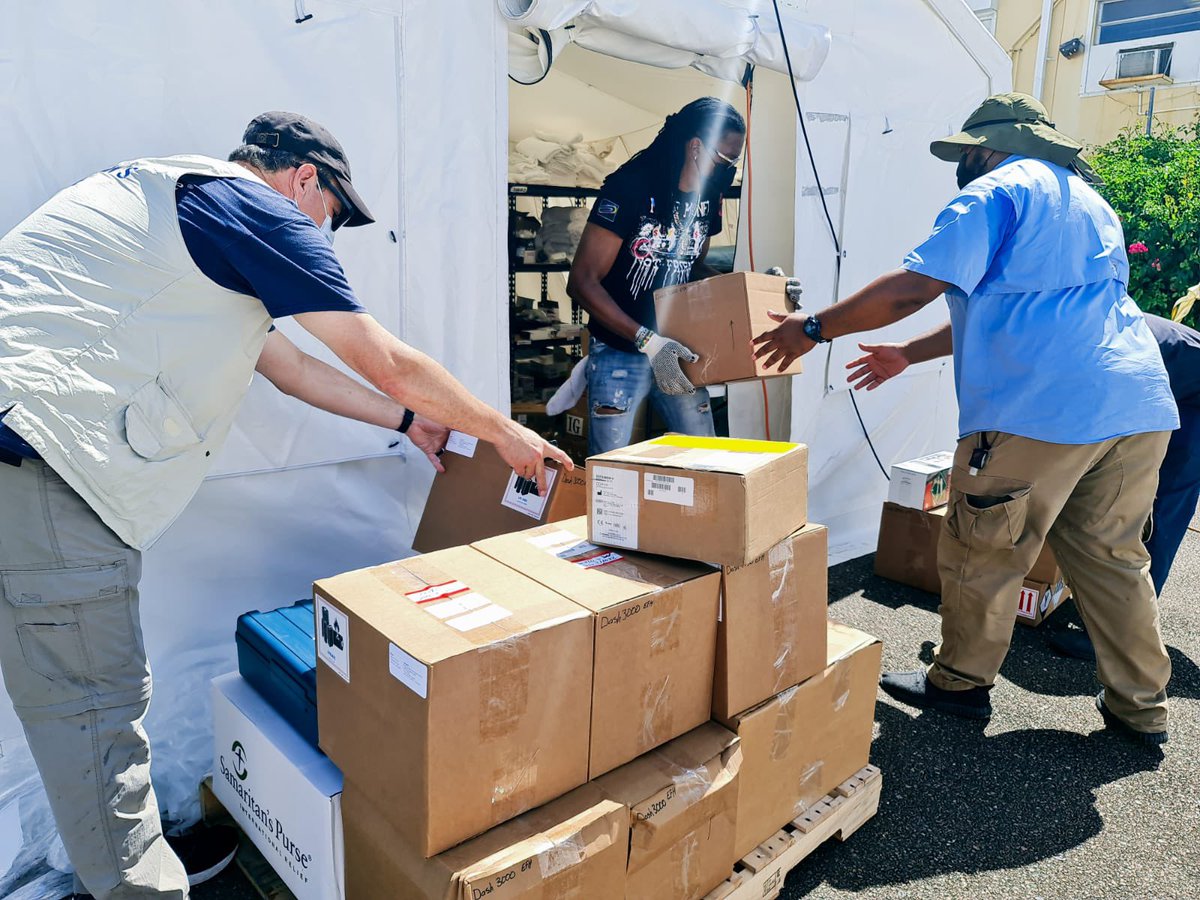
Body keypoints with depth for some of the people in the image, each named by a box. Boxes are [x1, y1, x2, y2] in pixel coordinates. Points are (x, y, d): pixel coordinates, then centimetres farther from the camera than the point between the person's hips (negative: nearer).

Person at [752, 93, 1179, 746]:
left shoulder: (996, 192, -1)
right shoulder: (1090, 202, 28)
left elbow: (914, 288, -13)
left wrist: (813, 328, -3)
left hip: (1042, 410, -9)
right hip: (1140, 405, 9)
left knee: (980, 556, 6)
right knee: (1114, 558, 18)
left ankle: (960, 684, 22)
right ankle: (1140, 707, 27)